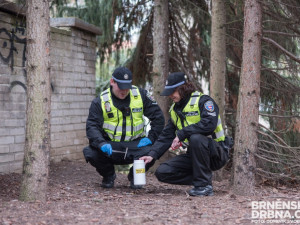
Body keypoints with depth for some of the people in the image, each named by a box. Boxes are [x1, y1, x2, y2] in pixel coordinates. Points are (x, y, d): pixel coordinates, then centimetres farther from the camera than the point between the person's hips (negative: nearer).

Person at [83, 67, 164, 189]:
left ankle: (135, 176, 6)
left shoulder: (141, 95, 2)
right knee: (91, 153, -30)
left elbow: (158, 117, 7)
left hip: (135, 144, 0)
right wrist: (101, 144, -31)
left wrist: (151, 138, -6)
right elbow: (92, 127, -11)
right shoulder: (100, 101, -2)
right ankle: (108, 175, 7)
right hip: (110, 146, 0)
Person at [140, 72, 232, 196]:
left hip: (217, 153, -7)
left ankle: (204, 185, -25)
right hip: (193, 154, 7)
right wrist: (152, 154, -4)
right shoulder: (175, 109, 13)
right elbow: (166, 136, 10)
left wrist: (182, 133, -24)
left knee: (196, 138, -38)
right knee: (162, 172, -8)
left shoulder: (203, 101, -11)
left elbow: (209, 124, -28)